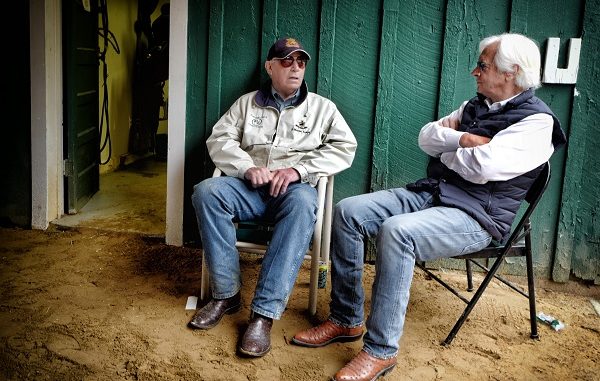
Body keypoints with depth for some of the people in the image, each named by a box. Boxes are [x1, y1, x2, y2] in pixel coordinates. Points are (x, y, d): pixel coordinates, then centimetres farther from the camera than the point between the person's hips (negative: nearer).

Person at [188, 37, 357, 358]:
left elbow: (344, 148, 2)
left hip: (294, 188, -2)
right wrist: (248, 167, -14)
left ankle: (264, 313, -39)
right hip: (250, 187, 2)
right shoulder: (247, 103, 18)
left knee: (302, 203, -39)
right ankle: (226, 294, -21)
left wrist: (298, 169, -13)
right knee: (206, 191, -29)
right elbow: (219, 140, 7)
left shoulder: (322, 107, 15)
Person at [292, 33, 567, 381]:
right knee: (348, 211, -9)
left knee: (395, 232, -35)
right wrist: (462, 140, -8)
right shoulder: (476, 105, 17)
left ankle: (381, 350, -24)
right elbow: (426, 136, 11)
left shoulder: (537, 121, -10)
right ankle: (346, 320, -1)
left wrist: (445, 152, -3)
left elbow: (483, 166, -23)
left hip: (476, 216, -8)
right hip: (431, 192, 8)